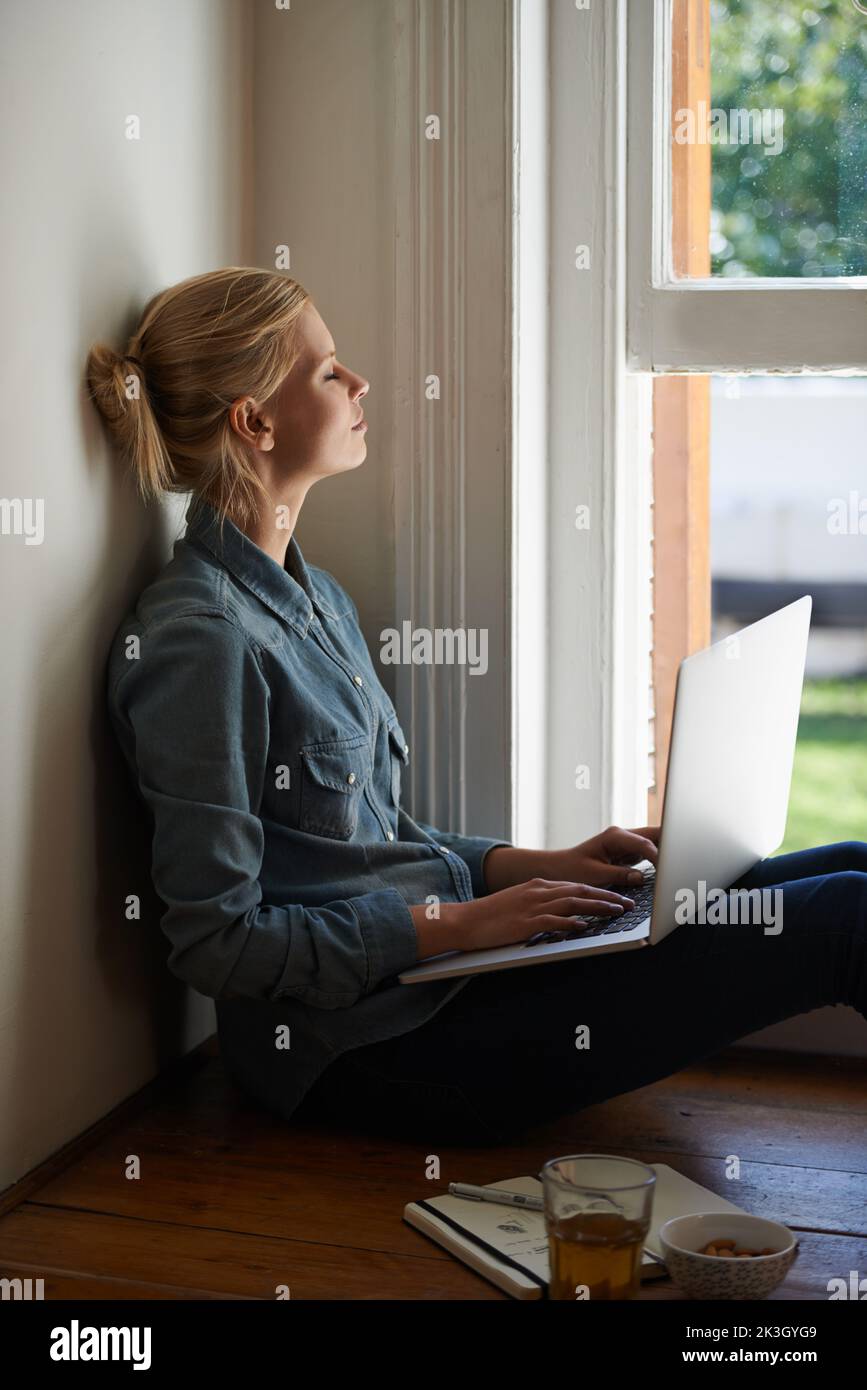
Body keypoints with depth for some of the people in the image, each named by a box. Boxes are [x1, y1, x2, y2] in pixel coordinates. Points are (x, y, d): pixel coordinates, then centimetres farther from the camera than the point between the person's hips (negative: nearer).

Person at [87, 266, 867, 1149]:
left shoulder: (316, 599, 13)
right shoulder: (197, 641, -17)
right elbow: (216, 942, -18)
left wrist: (540, 866, 5)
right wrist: (457, 923, -16)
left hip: (429, 965, 9)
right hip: (366, 1050, -9)